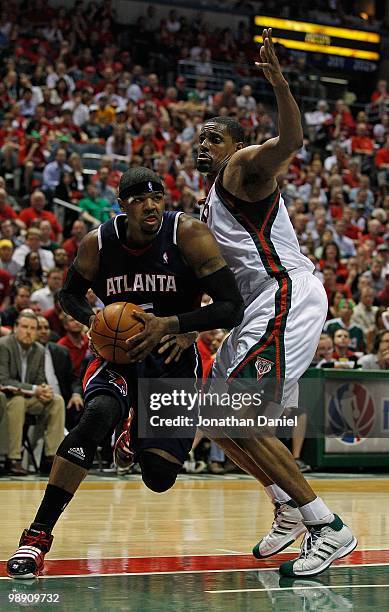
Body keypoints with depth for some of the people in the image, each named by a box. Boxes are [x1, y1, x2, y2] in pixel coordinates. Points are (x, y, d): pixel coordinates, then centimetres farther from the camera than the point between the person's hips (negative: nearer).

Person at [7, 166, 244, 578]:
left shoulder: (188, 235, -20)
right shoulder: (98, 243, -12)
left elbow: (232, 308, -22)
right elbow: (69, 293, 8)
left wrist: (172, 324, -34)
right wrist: (92, 320, -14)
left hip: (172, 359, 0)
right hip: (118, 352, 0)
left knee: (159, 477, -5)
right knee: (97, 414, -33)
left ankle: (136, 436, 37)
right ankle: (37, 537, -26)